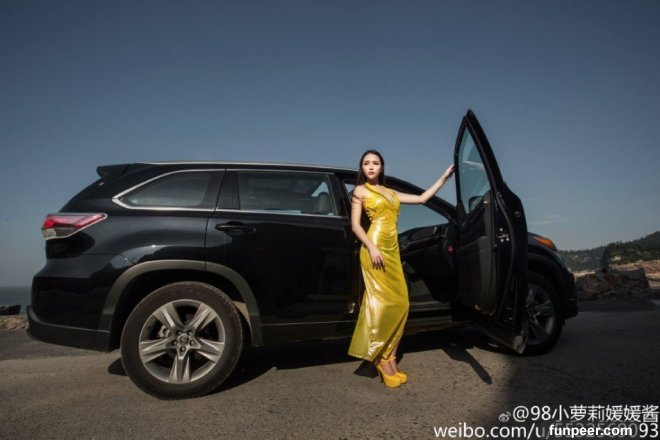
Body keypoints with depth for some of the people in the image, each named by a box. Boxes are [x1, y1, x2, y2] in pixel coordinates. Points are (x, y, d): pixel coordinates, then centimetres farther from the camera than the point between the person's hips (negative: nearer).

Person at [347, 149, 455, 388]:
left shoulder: (390, 192, 22)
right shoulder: (360, 191, 5)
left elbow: (422, 198, 24)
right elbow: (355, 225, -3)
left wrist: (444, 177, 23)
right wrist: (372, 248, -17)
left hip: (392, 250, 6)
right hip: (375, 249, -6)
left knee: (399, 303, 1)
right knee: (382, 301, -9)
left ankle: (389, 358, 8)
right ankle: (381, 359, 2)